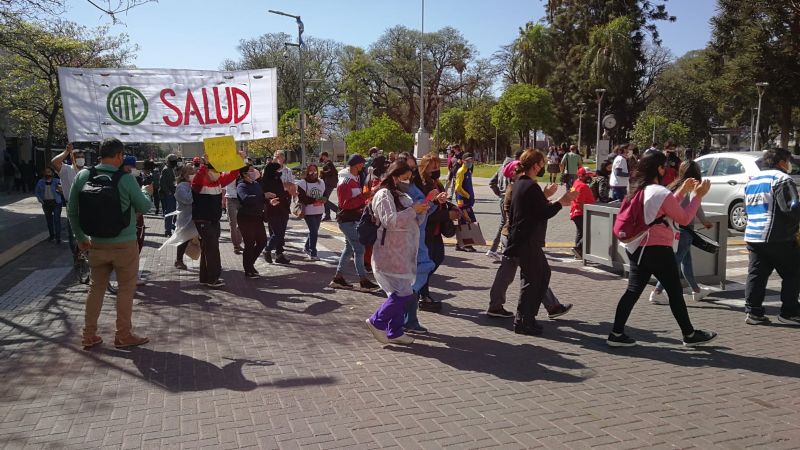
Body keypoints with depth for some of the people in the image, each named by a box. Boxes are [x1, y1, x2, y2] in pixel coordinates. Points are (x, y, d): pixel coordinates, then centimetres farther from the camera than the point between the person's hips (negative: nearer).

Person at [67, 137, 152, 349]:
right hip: (124, 244, -4)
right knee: (126, 289, 9)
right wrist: (145, 192, 16)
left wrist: (80, 237, 14)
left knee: (96, 288, 16)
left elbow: (72, 210, 3)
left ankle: (89, 335, 23)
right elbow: (145, 207, -5)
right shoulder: (126, 179, -15)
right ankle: (123, 335, 17)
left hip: (97, 244, 5)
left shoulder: (83, 176, -2)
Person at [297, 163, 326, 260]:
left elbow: (324, 194, 17)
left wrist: (323, 199, -7)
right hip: (308, 211, -6)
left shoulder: (321, 182, 9)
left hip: (319, 211, 6)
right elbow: (302, 198, -14)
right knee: (314, 231, -10)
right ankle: (313, 254, 0)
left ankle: (307, 247, 39)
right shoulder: (303, 183, -9)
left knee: (314, 231, 16)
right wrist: (315, 200, -22)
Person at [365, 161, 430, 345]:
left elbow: (413, 221, 23)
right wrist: (413, 210, -19)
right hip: (391, 254, -9)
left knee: (401, 294, 11)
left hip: (404, 253, 9)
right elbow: (389, 220, -22)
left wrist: (421, 212, 2)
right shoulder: (384, 195, -10)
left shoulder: (403, 196, 18)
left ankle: (395, 332, 20)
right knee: (403, 293, -11)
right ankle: (377, 322, 4)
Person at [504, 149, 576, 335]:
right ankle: (522, 322, 8)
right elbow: (546, 213, -19)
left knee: (543, 273, 18)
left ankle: (528, 317, 24)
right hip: (527, 242, -11)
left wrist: (545, 195, 20)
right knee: (531, 280, -1)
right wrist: (561, 201, -6)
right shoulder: (531, 186, -19)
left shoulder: (520, 184, 13)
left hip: (523, 240, 11)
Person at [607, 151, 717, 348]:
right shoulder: (661, 193, -16)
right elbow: (684, 218, -7)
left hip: (638, 248, 8)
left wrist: (683, 190, 20)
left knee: (633, 291, 8)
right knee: (675, 292, 6)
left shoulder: (639, 189, 10)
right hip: (658, 249, -8)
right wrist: (697, 196, -1)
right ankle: (690, 335, 20)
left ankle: (616, 333, 5)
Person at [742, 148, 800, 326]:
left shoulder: (752, 181, 17)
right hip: (778, 238, -7)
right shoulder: (782, 179, -8)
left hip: (752, 236, 7)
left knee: (756, 275, 7)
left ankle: (753, 312, 6)